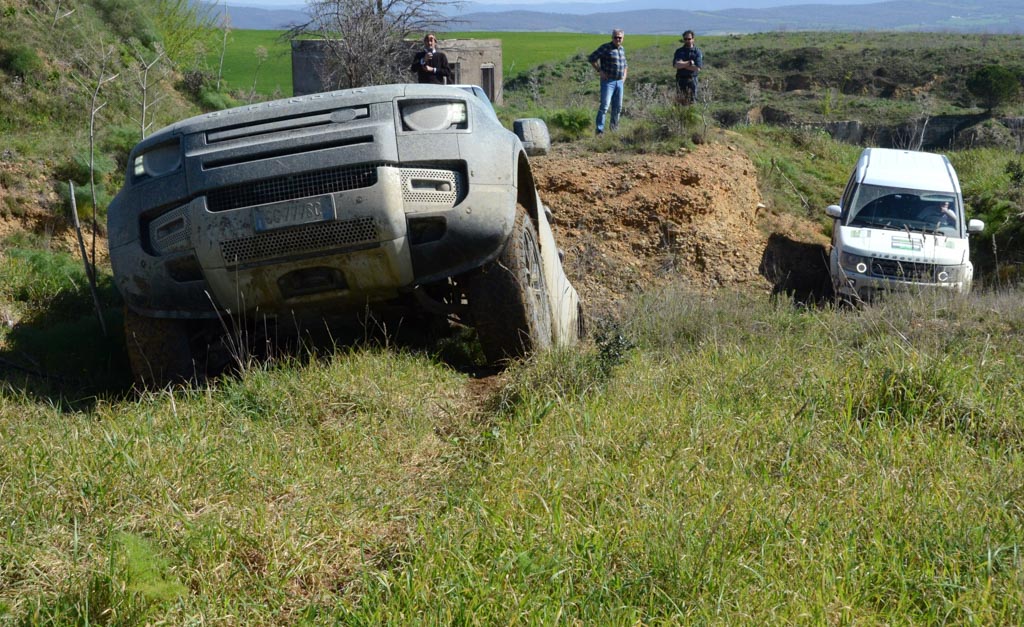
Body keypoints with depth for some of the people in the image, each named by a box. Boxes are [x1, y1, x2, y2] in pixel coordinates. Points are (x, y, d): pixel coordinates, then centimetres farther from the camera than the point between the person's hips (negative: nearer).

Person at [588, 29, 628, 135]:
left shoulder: (622, 49, 13)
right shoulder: (605, 48, -9)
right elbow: (591, 58, -11)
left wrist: (624, 77, 15)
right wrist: (600, 71, -14)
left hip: (619, 82, 7)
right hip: (608, 81, -7)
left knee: (618, 107, 11)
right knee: (604, 106, -13)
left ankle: (614, 129, 23)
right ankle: (600, 130, -13)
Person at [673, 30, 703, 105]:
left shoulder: (697, 52, 1)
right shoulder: (679, 51, 7)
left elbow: (697, 68, -11)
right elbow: (675, 65, -8)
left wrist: (682, 64, -9)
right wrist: (689, 63, -11)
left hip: (692, 80, -2)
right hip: (681, 80, 2)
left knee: (692, 102, -1)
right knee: (680, 102, 1)